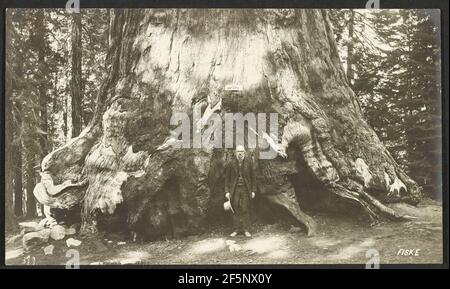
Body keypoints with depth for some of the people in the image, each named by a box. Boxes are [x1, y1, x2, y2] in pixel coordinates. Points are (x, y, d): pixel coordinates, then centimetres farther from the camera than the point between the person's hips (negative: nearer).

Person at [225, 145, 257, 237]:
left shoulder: (249, 162, -2)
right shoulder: (231, 163, -2)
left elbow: (253, 177, 4)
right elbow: (227, 177, 3)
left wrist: (253, 190, 2)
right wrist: (227, 191, -1)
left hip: (245, 189, 0)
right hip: (235, 189, 0)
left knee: (245, 209, 0)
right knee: (235, 210, 2)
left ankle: (245, 230, 10)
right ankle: (236, 230, 11)